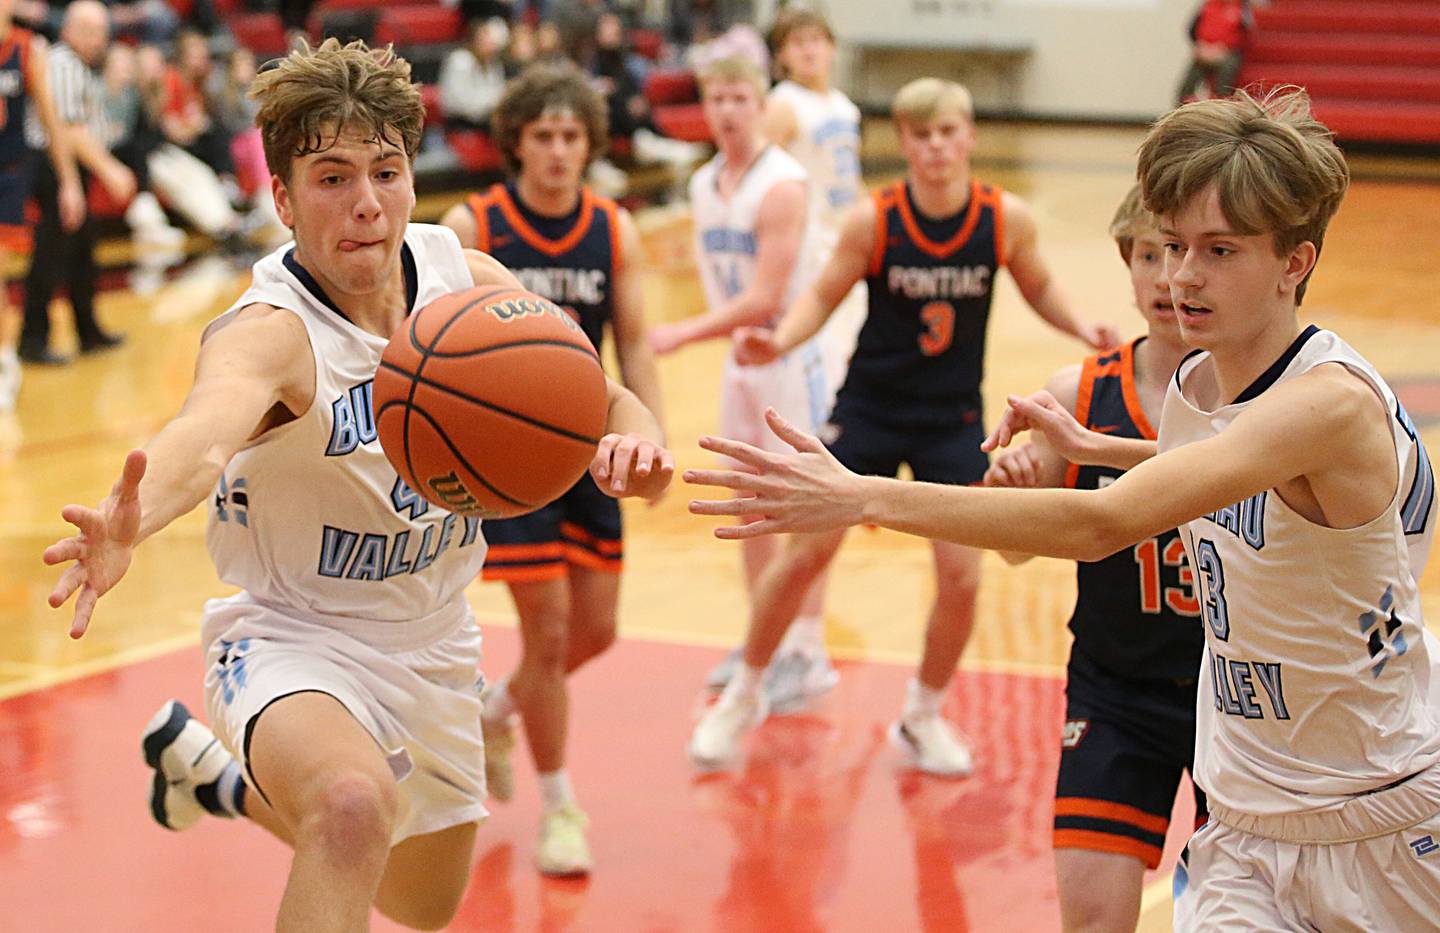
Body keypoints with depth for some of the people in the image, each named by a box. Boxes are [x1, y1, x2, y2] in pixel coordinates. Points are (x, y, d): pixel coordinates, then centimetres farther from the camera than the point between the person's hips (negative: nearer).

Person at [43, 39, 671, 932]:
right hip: (296, 635, -6)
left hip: (431, 639, 7)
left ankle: (219, 774, 49)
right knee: (355, 802, -40)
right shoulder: (269, 332, -29)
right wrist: (129, 521, -74)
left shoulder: (468, 279, -12)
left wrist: (631, 437, -28)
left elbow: (599, 401, -3)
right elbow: (204, 434, -51)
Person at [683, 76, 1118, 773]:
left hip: (953, 420, 1)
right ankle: (743, 696, 21)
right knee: (805, 553, -1)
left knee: (961, 577, -2)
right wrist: (777, 342, -25)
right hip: (870, 406, -1)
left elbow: (1037, 288, 7)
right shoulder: (873, 220, -16)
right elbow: (824, 296, -7)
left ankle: (922, 718, 23)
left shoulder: (1007, 220, -11)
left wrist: (1082, 328, -10)